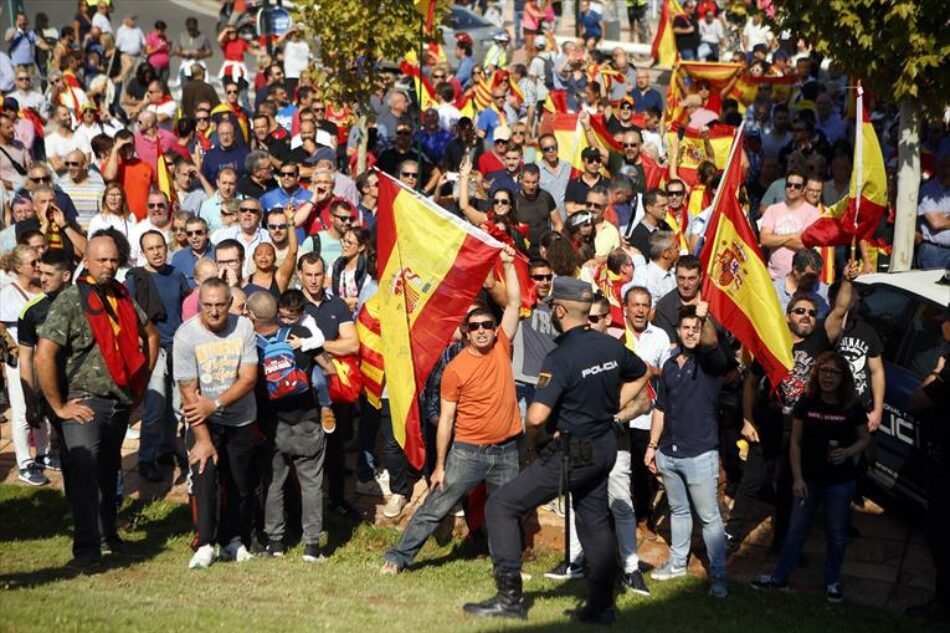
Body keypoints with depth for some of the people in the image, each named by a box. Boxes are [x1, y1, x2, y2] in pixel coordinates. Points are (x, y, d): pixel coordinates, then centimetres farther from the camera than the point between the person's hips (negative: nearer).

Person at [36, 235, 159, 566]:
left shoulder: (123, 299, 8)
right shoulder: (70, 300, -12)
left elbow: (151, 336, 25)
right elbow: (44, 356, -19)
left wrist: (141, 383, 17)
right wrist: (59, 407, -17)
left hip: (120, 402, 6)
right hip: (83, 402, -6)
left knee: (108, 471, 17)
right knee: (83, 469, -16)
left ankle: (107, 535, 30)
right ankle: (87, 547, -15)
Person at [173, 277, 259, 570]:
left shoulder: (243, 327, -9)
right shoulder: (186, 335, -16)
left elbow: (249, 378, -11)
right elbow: (189, 392, -15)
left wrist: (215, 404, -23)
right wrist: (203, 439, -18)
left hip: (241, 419, 3)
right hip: (203, 420, -2)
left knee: (241, 485, 6)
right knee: (204, 477, -17)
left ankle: (234, 541, 20)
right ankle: (204, 545, -11)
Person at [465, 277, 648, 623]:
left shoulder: (561, 358, -23)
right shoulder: (611, 346, 0)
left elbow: (536, 415, -30)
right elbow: (640, 375, 20)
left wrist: (531, 430, -7)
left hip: (570, 455, -8)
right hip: (604, 448, 8)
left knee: (501, 506, -1)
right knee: (595, 521, 21)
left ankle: (510, 596, -3)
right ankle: (601, 605, 24)